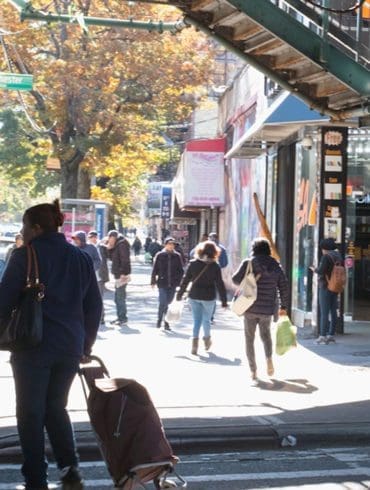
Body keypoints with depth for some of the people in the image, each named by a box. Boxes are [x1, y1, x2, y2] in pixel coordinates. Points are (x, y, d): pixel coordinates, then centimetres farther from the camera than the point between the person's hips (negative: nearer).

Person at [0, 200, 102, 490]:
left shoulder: (25, 256, -7)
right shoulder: (82, 258, 9)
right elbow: (94, 306, 11)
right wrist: (86, 346, 18)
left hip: (33, 346, -5)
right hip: (70, 347, 5)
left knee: (31, 413, 6)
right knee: (56, 407, 18)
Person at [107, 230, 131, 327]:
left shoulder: (122, 244, -12)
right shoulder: (116, 245, 18)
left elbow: (125, 259, -20)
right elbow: (111, 257, 23)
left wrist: (123, 273, -24)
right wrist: (109, 249, 7)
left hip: (122, 275, -10)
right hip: (118, 275, 10)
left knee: (120, 298, -9)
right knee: (117, 297, 15)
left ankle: (123, 319, -6)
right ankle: (120, 318, 21)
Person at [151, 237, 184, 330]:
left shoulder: (177, 256, 5)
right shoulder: (160, 255, 0)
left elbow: (181, 270, 10)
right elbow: (154, 269, 4)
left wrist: (179, 281, 1)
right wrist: (153, 281, 1)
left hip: (173, 284, 2)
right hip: (162, 283, -2)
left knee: (169, 303, 7)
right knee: (163, 303, -11)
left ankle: (166, 322, 17)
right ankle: (159, 319, 10)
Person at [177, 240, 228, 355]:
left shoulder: (193, 263, -3)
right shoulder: (215, 266, -9)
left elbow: (185, 280, 0)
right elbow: (220, 285, -8)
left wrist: (180, 294, 8)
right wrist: (224, 301, -2)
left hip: (194, 295, 1)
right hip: (208, 297, -1)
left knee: (196, 320, 9)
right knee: (206, 319, 17)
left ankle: (195, 341, -3)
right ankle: (207, 339, 31)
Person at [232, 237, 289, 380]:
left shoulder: (248, 263, -6)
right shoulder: (276, 265, 4)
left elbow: (236, 279, -9)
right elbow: (283, 287, 4)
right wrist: (283, 306, 11)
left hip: (250, 307, -2)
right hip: (268, 308, 2)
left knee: (249, 338, 9)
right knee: (266, 334, 23)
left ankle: (253, 370, 5)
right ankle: (269, 358, -3)